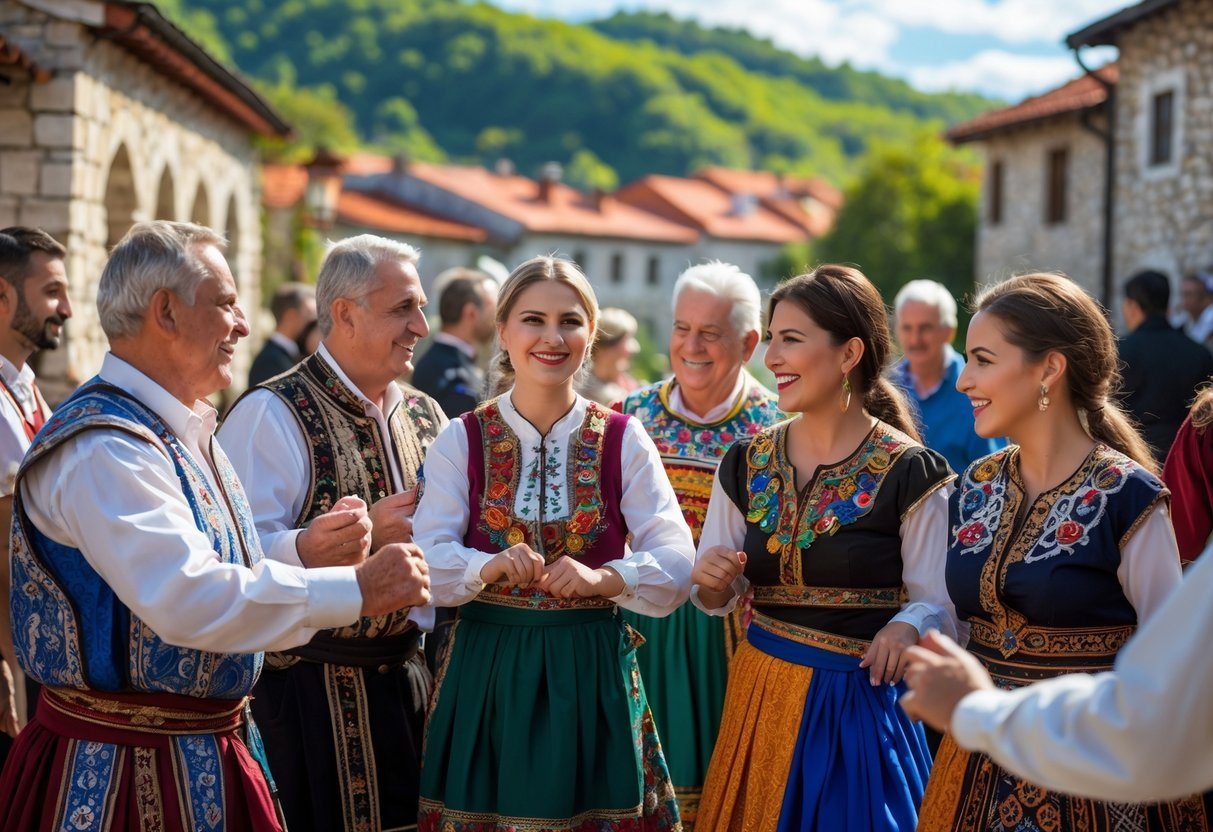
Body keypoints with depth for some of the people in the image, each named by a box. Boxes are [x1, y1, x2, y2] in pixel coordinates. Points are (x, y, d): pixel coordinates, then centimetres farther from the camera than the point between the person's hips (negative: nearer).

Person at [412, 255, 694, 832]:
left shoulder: (623, 440, 2)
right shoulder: (462, 440, 1)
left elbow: (675, 561, -8)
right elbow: (425, 560, -10)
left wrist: (602, 578, -26)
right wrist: (491, 567, -29)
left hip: (593, 671, 1)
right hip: (485, 671, 0)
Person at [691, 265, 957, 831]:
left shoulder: (910, 473, -10)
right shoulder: (746, 464, 3)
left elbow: (936, 601, -9)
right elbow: (715, 600, 9)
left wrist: (910, 625, -29)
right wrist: (711, 581, -12)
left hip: (860, 700, -4)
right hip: (761, 695, 4)